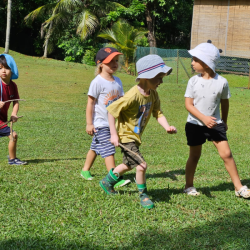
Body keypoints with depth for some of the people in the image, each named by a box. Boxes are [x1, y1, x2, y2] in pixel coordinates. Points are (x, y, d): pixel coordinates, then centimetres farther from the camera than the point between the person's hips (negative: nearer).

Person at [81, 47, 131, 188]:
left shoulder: (117, 81, 8)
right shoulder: (97, 82, -14)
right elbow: (90, 103, -12)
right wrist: (89, 123, -12)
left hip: (113, 123, 7)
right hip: (101, 124, -7)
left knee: (95, 148, 18)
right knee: (108, 151, -10)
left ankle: (85, 171, 33)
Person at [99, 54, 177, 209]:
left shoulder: (153, 94, -6)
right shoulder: (133, 96, -29)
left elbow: (158, 113, -4)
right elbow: (112, 110, -23)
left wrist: (167, 127, -25)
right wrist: (114, 134, -22)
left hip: (136, 136, 9)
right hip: (126, 136, -9)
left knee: (129, 165, 26)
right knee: (142, 165, -15)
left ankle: (107, 182, 47)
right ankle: (143, 195, 5)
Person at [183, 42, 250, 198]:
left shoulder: (222, 82, -10)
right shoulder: (194, 81, -9)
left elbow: (225, 103, 4)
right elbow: (188, 104, -12)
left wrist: (224, 121, 14)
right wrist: (204, 118, -24)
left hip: (215, 124, 0)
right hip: (195, 125, 0)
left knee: (226, 154, -4)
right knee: (195, 155, 9)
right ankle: (189, 186, 26)